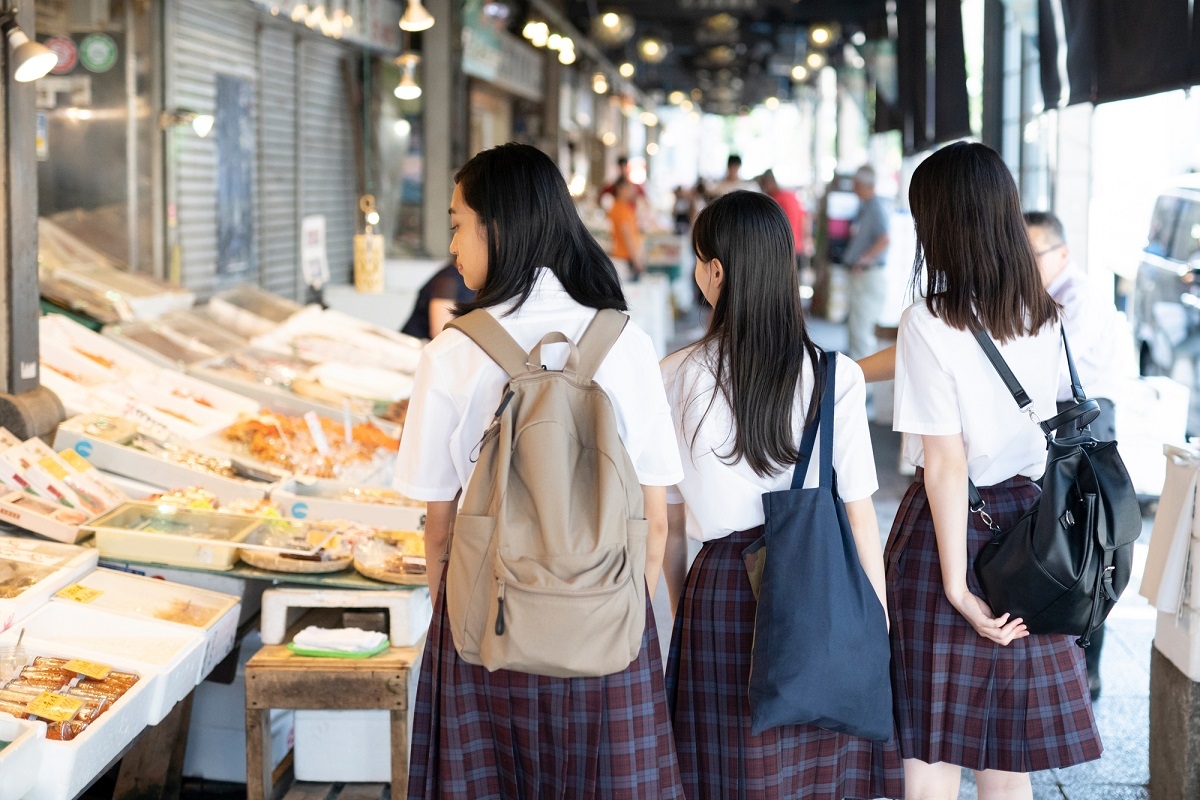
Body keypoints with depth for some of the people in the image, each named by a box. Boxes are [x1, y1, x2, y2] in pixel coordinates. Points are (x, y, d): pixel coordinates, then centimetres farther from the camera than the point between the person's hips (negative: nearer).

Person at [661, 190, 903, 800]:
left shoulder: (676, 378, -5)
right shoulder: (836, 376, -7)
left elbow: (670, 524, 3)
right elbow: (860, 515, -4)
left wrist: (681, 611, 17)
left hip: (721, 588, 0)